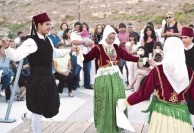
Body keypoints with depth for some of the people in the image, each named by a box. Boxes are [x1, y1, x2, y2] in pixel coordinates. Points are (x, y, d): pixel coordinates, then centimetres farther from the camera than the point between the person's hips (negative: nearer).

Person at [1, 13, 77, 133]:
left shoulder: (47, 40, 8)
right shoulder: (31, 42, -17)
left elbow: (55, 53, 28)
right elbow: (16, 56, -25)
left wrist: (70, 50, 37)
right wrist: (7, 48, -43)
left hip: (48, 78, 8)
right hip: (37, 80, -8)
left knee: (51, 108, 17)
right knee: (38, 112, 3)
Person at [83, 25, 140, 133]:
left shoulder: (116, 47, 7)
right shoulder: (98, 48, -8)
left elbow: (127, 56, 8)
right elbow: (87, 58, -15)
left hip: (116, 77, 5)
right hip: (103, 78, -4)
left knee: (117, 101, 8)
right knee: (105, 102, 4)